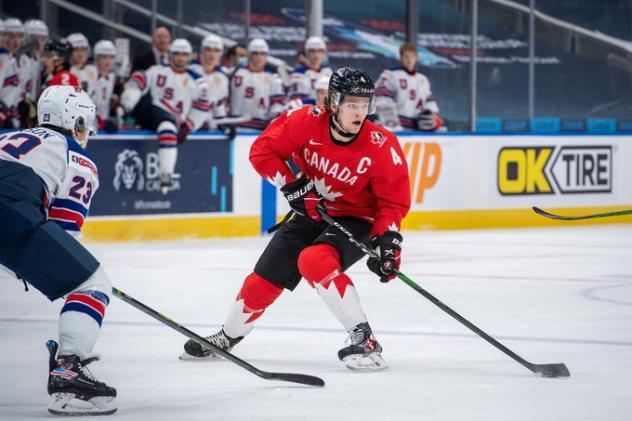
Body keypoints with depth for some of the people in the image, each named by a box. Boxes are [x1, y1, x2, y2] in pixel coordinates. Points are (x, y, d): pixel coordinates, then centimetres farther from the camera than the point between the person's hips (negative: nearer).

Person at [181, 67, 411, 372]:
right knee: (263, 280, 9)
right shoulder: (306, 122, -20)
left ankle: (363, 340, -33)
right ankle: (227, 337, 37)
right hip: (310, 212, 4)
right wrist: (290, 184, -18)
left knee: (314, 261, -34)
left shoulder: (382, 146, -23)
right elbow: (263, 150, -9)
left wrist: (388, 240, -27)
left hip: (355, 220, -4)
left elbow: (394, 200, -14)